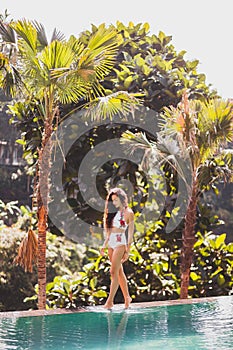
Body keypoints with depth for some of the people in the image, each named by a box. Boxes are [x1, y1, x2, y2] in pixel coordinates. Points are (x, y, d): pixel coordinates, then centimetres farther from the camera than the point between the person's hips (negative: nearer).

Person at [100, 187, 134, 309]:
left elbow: (130, 233, -4)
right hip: (111, 243, 7)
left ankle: (110, 301, -11)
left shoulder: (128, 213, -4)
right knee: (119, 272, 11)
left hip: (120, 242, -7)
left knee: (114, 272, -11)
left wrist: (127, 251, -7)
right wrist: (104, 245, 14)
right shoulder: (113, 212, 15)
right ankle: (127, 297, 20)